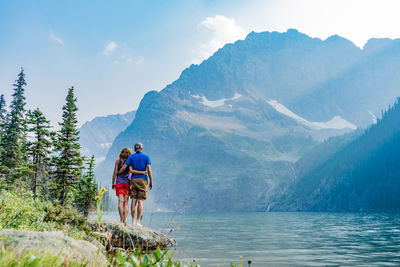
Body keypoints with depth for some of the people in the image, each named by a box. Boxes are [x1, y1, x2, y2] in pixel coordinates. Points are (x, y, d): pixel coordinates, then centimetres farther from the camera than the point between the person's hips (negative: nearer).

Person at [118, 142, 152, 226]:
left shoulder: (131, 157, 7)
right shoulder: (146, 157, 2)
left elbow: (123, 168, -3)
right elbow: (149, 170, -7)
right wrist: (151, 182, 0)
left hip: (133, 180, 2)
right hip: (142, 181, -2)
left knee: (134, 201, 2)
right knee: (140, 201, -3)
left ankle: (133, 222, 1)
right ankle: (138, 222, -6)